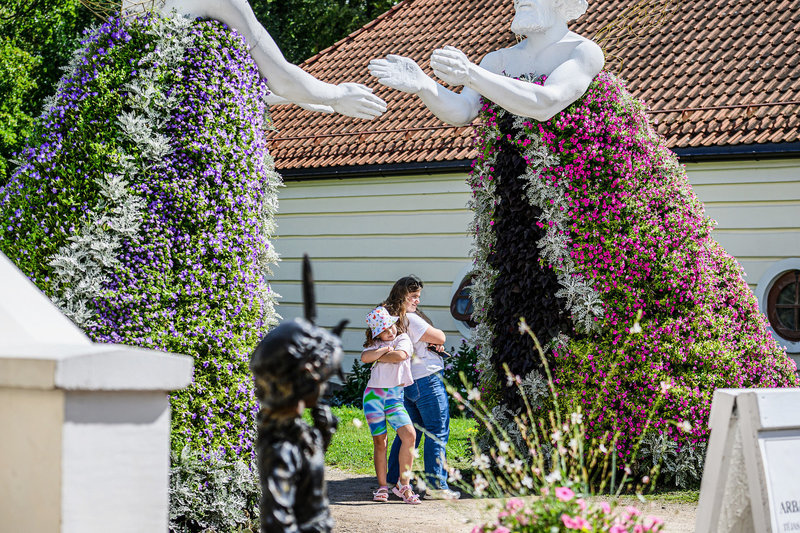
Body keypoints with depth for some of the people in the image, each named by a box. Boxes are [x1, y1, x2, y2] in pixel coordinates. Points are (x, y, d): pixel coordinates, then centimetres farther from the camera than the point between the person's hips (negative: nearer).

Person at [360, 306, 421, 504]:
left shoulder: (403, 339, 10)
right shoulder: (374, 344, 15)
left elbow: (400, 355, -12)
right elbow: (365, 357, -7)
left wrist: (378, 357, -1)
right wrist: (384, 349, -7)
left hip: (395, 396, -1)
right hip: (374, 394, 1)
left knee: (409, 435, -18)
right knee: (379, 441, 2)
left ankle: (403, 484, -11)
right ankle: (382, 486, 10)